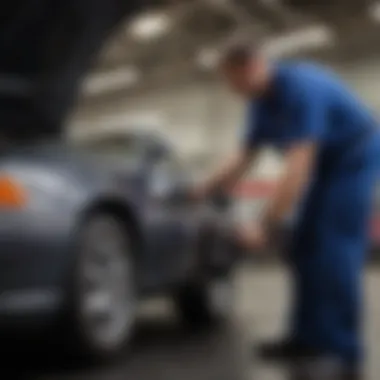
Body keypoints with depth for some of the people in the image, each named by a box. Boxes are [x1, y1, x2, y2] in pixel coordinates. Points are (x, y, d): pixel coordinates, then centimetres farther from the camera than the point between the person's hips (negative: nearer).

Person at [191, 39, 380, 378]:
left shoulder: (299, 88, -30)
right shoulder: (261, 103, -1)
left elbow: (298, 167, -36)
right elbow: (243, 160, 12)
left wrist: (267, 227, -37)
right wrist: (205, 191, 5)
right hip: (326, 163, 9)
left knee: (334, 251, -16)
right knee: (306, 248, 5)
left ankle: (343, 350, -12)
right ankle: (310, 337, 11)